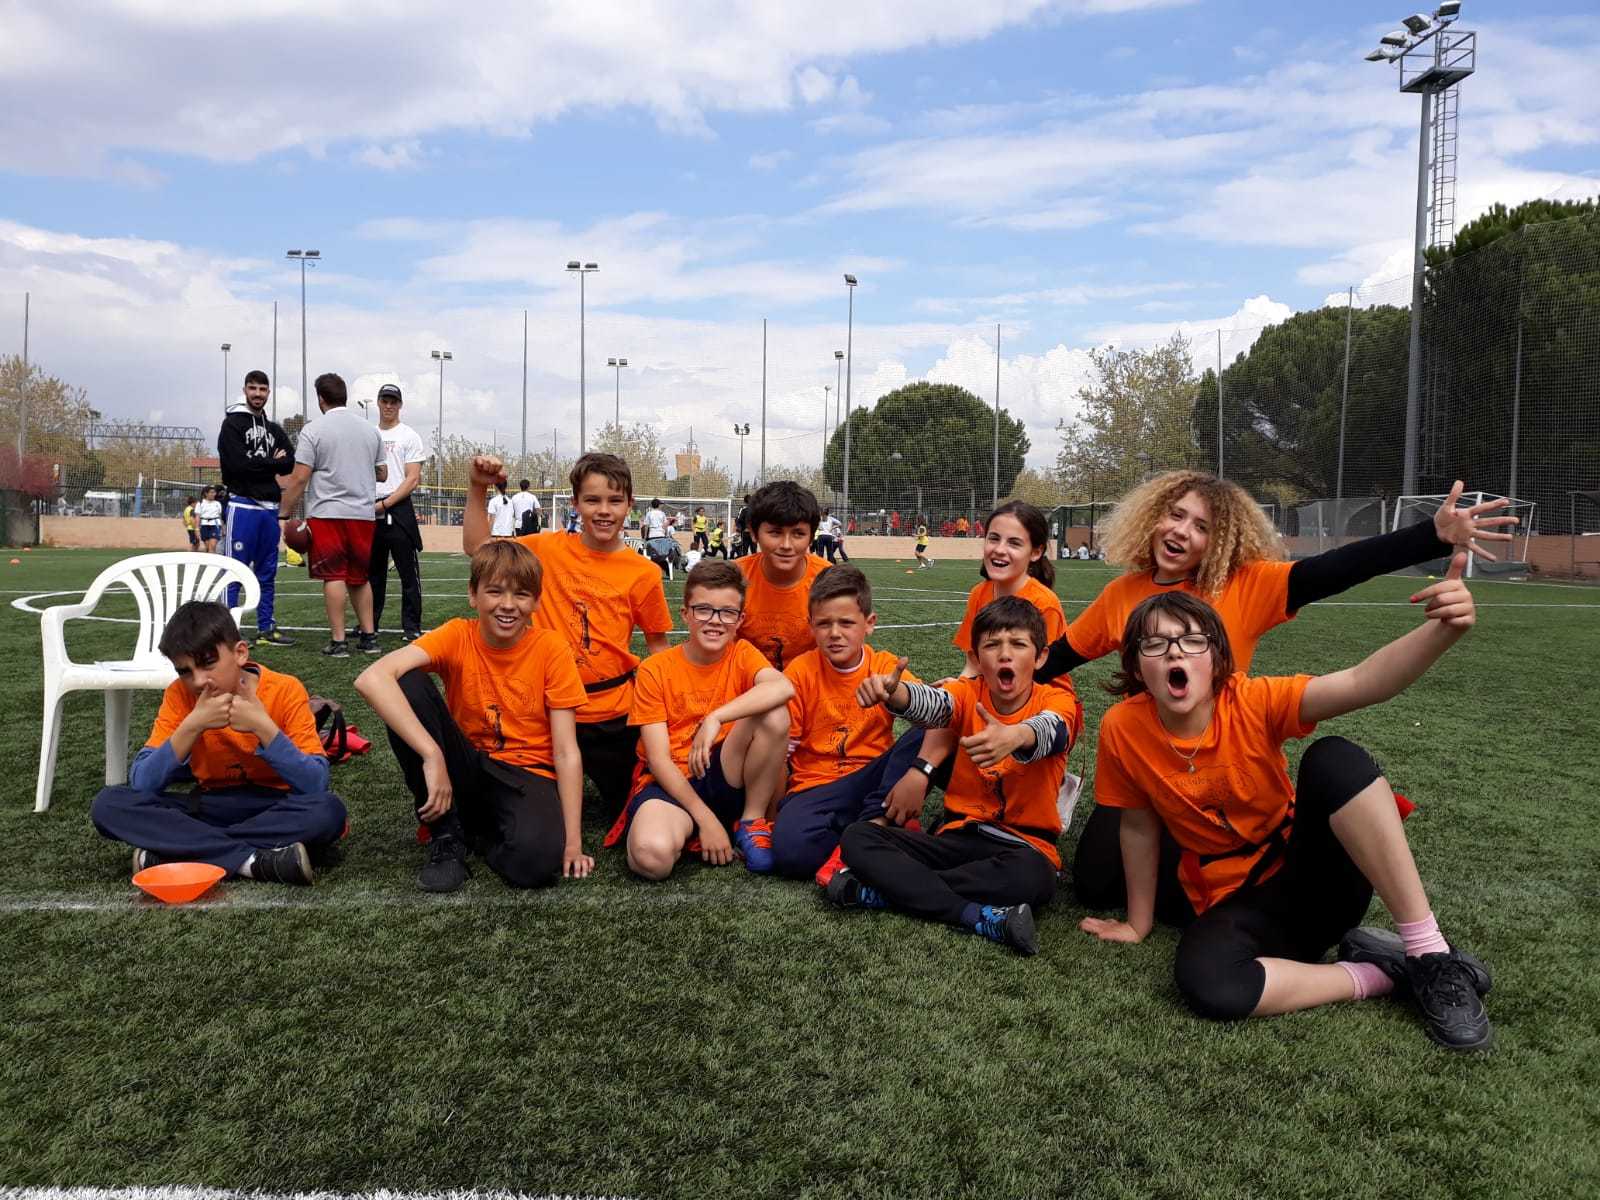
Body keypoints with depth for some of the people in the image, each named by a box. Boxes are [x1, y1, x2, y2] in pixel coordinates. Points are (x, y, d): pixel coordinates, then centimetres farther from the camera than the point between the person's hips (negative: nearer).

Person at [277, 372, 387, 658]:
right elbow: (382, 474, 18)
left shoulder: (313, 430, -4)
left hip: (327, 514, -4)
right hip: (364, 514, 5)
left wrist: (284, 514, -4)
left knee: (334, 576, -2)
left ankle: (338, 642, -2)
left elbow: (299, 478, -9)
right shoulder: (370, 431, 11)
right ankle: (369, 637, 14)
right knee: (360, 577, 14)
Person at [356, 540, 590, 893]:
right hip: (466, 768, 2)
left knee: (538, 860, -35)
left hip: (527, 774, -2)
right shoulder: (457, 636, -11)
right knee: (408, 685, -23)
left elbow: (566, 752, -11)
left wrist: (572, 842, -18)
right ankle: (446, 834, -12)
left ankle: (478, 830, 2)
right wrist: (432, 755, -37)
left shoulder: (551, 648, -11)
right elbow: (371, 678, -29)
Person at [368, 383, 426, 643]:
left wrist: (384, 504, -14)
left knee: (408, 571, -5)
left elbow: (412, 480, -8)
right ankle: (370, 623, 22)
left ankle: (411, 627, 0)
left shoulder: (409, 436, 0)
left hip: (398, 510, -5)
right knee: (372, 571, 13)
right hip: (370, 511, 5)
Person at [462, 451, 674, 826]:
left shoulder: (643, 573, -7)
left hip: (614, 714, -1)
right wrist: (478, 488, -7)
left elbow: (657, 648, 0)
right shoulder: (549, 549, -3)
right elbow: (477, 548, 3)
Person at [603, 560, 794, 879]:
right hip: (670, 783, -3)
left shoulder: (742, 654, 0)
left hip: (725, 779, 3)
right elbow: (659, 759, -9)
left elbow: (783, 687, -24)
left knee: (775, 714, -24)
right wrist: (705, 817, -18)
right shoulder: (654, 670, -5)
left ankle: (752, 820, -6)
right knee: (652, 856, -37)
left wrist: (716, 718, -33)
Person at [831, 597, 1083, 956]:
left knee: (1032, 876, -39)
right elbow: (932, 703, -22)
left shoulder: (1057, 700, -6)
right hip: (959, 833, 3)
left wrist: (1015, 736, -56)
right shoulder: (969, 693, 1)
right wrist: (892, 692, -47)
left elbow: (1051, 730, -31)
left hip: (1025, 843, -3)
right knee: (857, 837, -17)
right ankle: (981, 917, -27)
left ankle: (886, 889, -24)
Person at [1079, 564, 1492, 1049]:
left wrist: (1441, 629, -51)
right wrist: (1138, 923, 10)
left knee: (1335, 758, -31)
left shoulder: (1254, 702, -17)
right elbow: (1139, 827, 1)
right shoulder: (1123, 729, -13)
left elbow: (1361, 683, -34)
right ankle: (1379, 972, -12)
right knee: (1203, 983, -35)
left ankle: (1429, 953, -22)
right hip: (1235, 901, 1)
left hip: (1314, 875, -1)